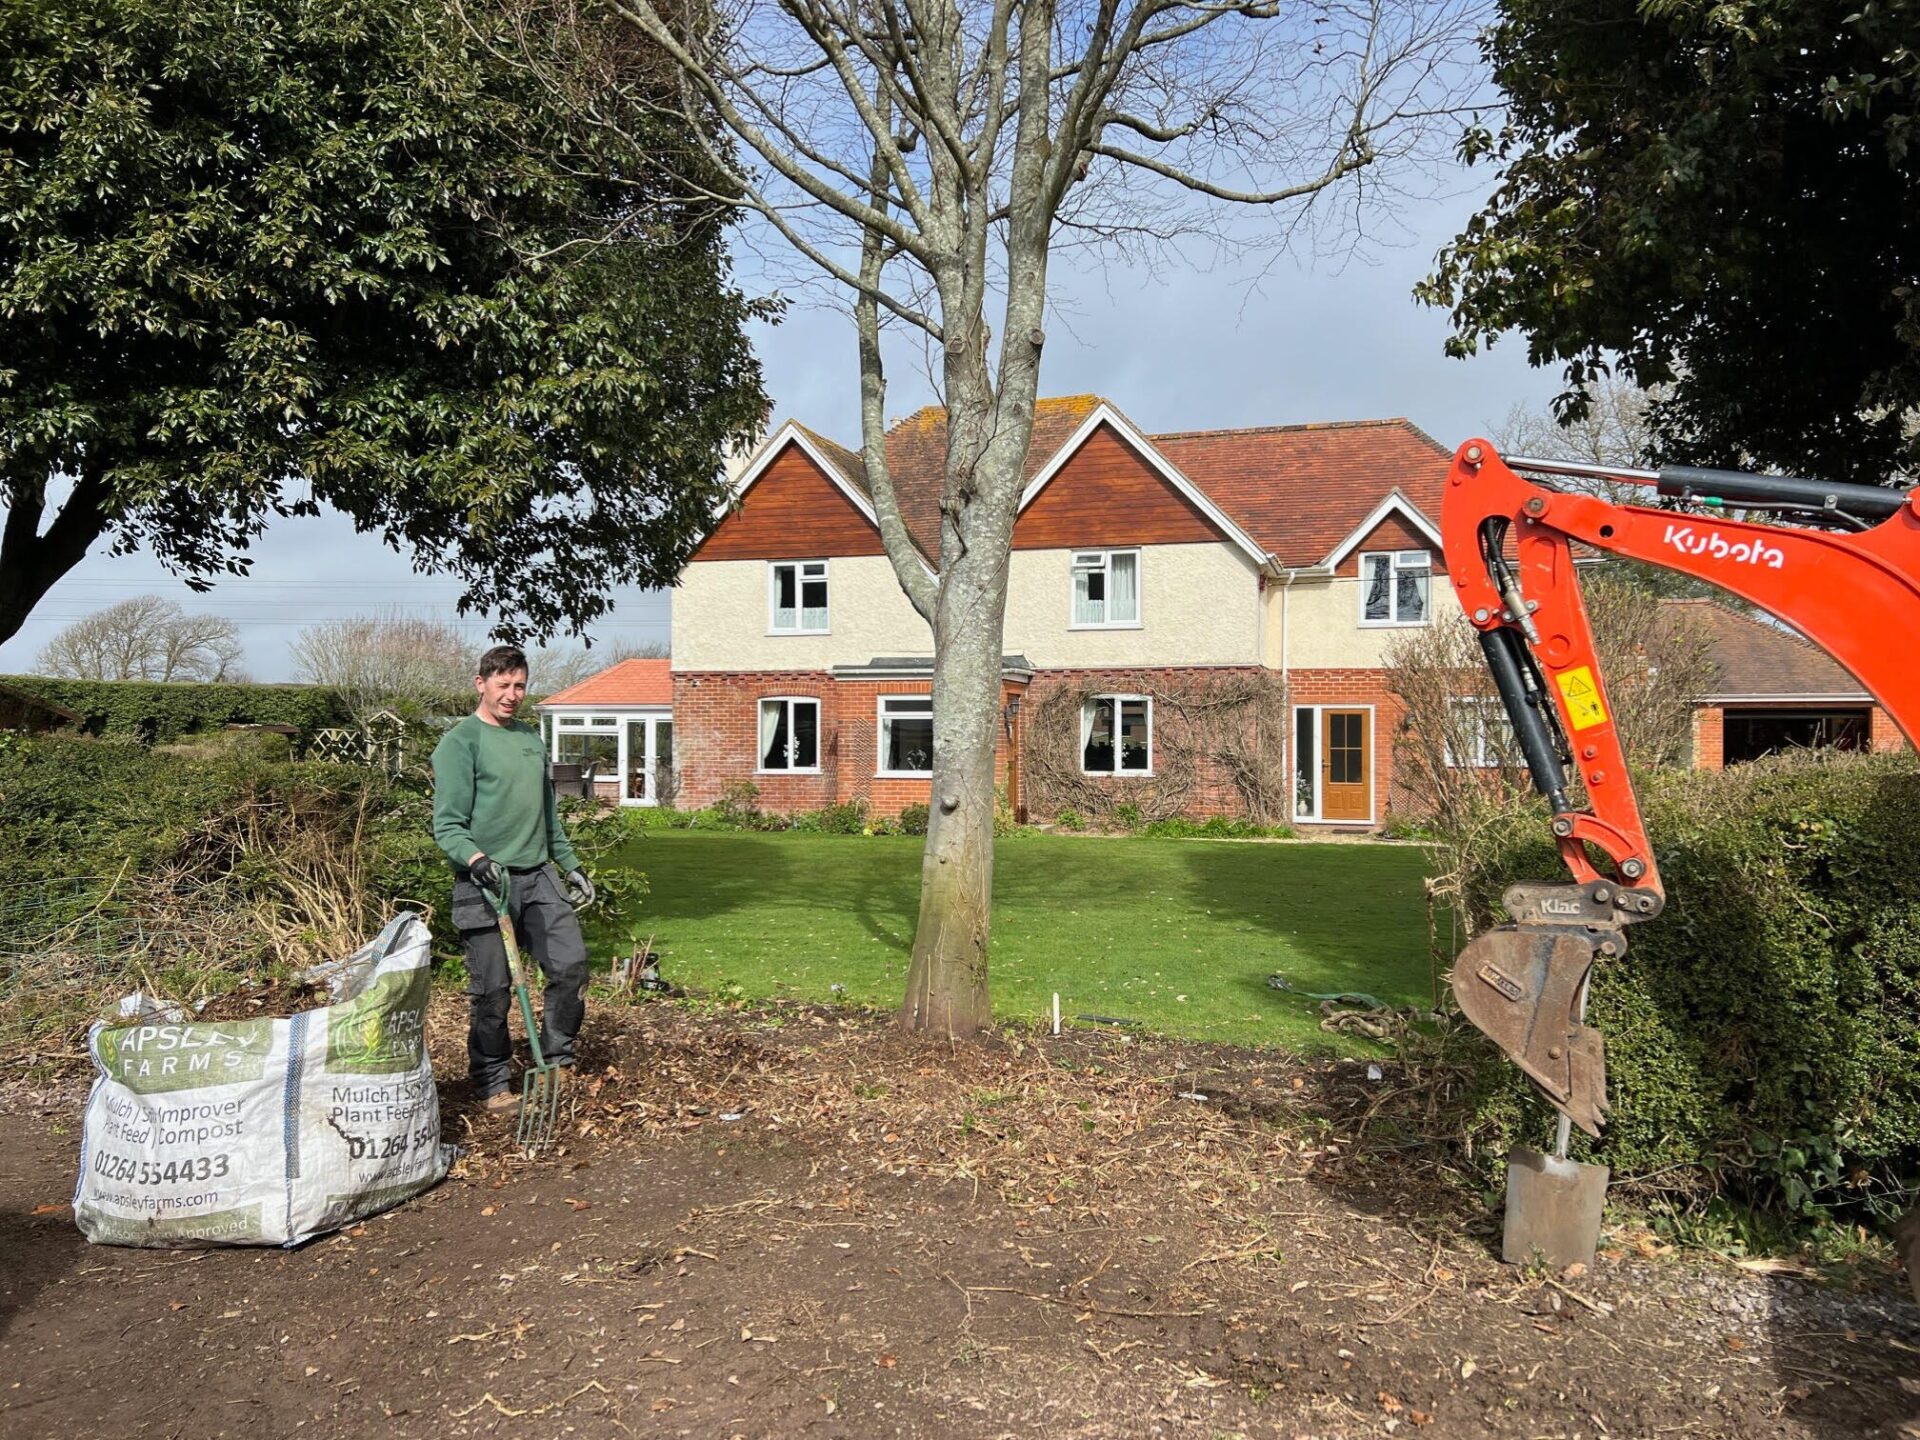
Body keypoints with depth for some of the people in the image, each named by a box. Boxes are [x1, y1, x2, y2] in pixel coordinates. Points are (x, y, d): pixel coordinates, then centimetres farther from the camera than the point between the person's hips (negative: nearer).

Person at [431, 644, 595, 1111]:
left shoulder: (532, 739, 17)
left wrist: (572, 865, 22)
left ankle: (556, 1063, 15)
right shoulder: (459, 742, -5)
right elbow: (447, 825, -12)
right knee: (493, 990, -1)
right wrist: (476, 859, -29)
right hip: (486, 883, -6)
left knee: (571, 963, -1)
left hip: (538, 876, 6)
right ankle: (494, 1084, 15)